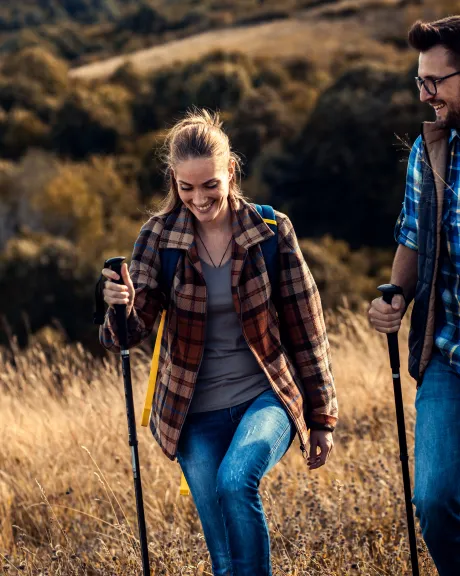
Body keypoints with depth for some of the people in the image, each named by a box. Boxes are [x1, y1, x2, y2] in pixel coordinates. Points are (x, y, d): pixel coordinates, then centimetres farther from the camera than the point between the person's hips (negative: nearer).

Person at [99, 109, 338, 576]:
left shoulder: (271, 231, -6)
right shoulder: (158, 236, -5)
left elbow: (306, 330, 1)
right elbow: (128, 335, -10)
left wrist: (321, 418, 4)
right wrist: (121, 309, -34)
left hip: (266, 396, -2)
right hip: (197, 413, 2)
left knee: (235, 480, -31)